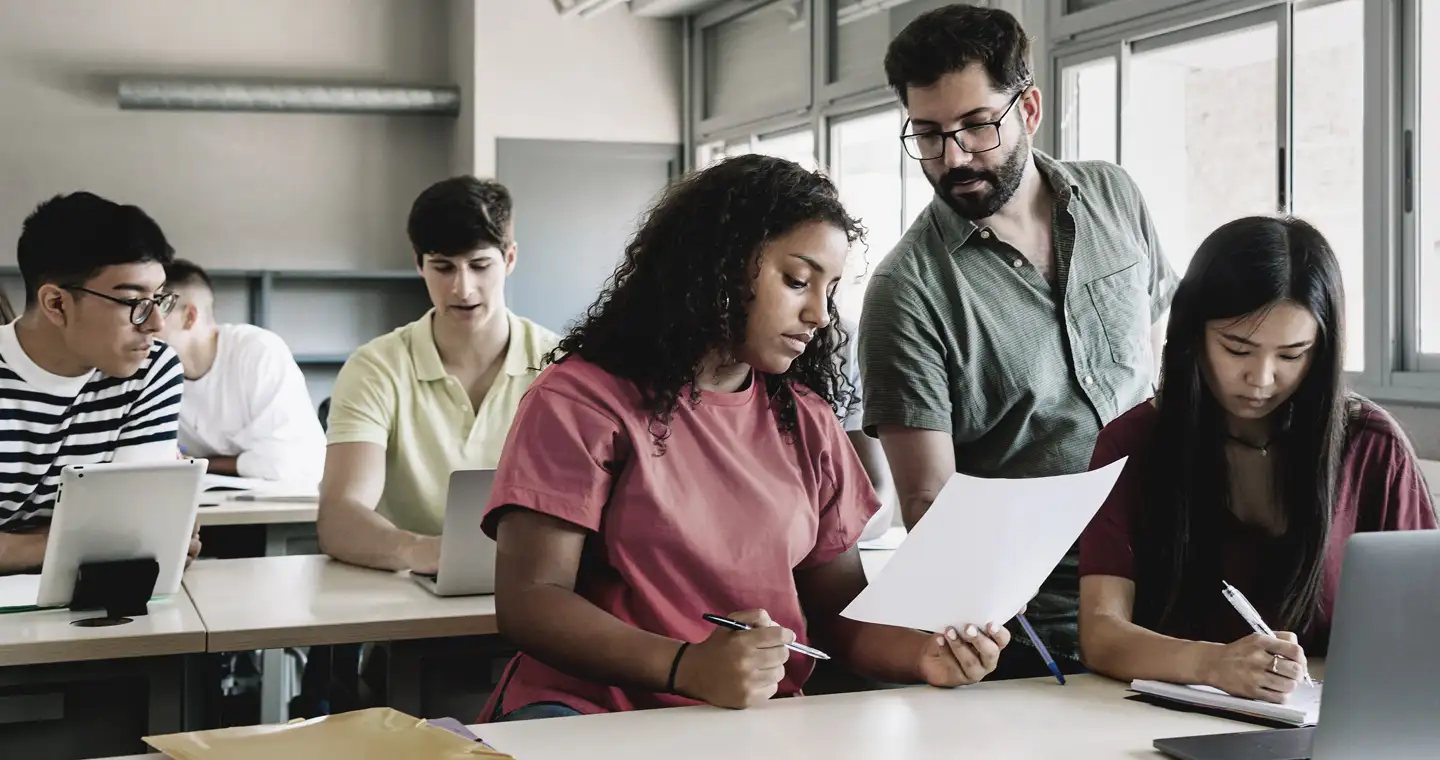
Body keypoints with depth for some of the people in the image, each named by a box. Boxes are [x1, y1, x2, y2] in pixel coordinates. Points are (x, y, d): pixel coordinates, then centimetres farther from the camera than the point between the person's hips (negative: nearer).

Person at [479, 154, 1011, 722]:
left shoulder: (806, 420, 14)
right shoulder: (582, 399, -4)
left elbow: (836, 607, 13)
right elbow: (529, 601, -10)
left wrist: (921, 652, -10)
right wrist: (686, 668, -26)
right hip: (593, 710, -5)